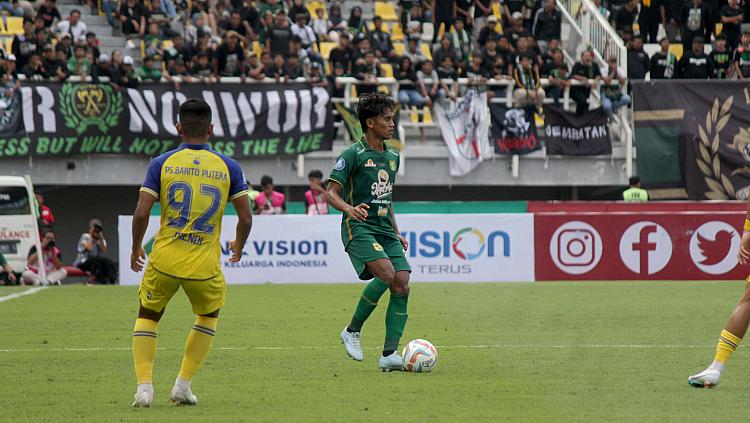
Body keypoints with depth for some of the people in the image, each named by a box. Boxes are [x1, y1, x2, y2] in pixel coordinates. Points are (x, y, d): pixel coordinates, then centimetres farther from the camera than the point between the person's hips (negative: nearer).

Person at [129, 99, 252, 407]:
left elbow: (141, 214, -7)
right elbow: (245, 218, 1)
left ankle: (144, 386, 4)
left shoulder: (162, 163, -1)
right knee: (209, 315, 27)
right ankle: (183, 385, 19)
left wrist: (135, 249, 10)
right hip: (205, 265, 0)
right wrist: (239, 246, 21)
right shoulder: (228, 167, 2)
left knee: (147, 317, 21)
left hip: (164, 260, 0)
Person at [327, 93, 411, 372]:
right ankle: (352, 332, -9)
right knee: (386, 273, -27)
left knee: (402, 285, -8)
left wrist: (397, 233, 21)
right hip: (360, 227, -7)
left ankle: (389, 354, -7)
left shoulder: (392, 157, 18)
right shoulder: (353, 154, -6)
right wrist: (350, 209, -28)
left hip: (386, 230, 7)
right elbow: (331, 192, -9)